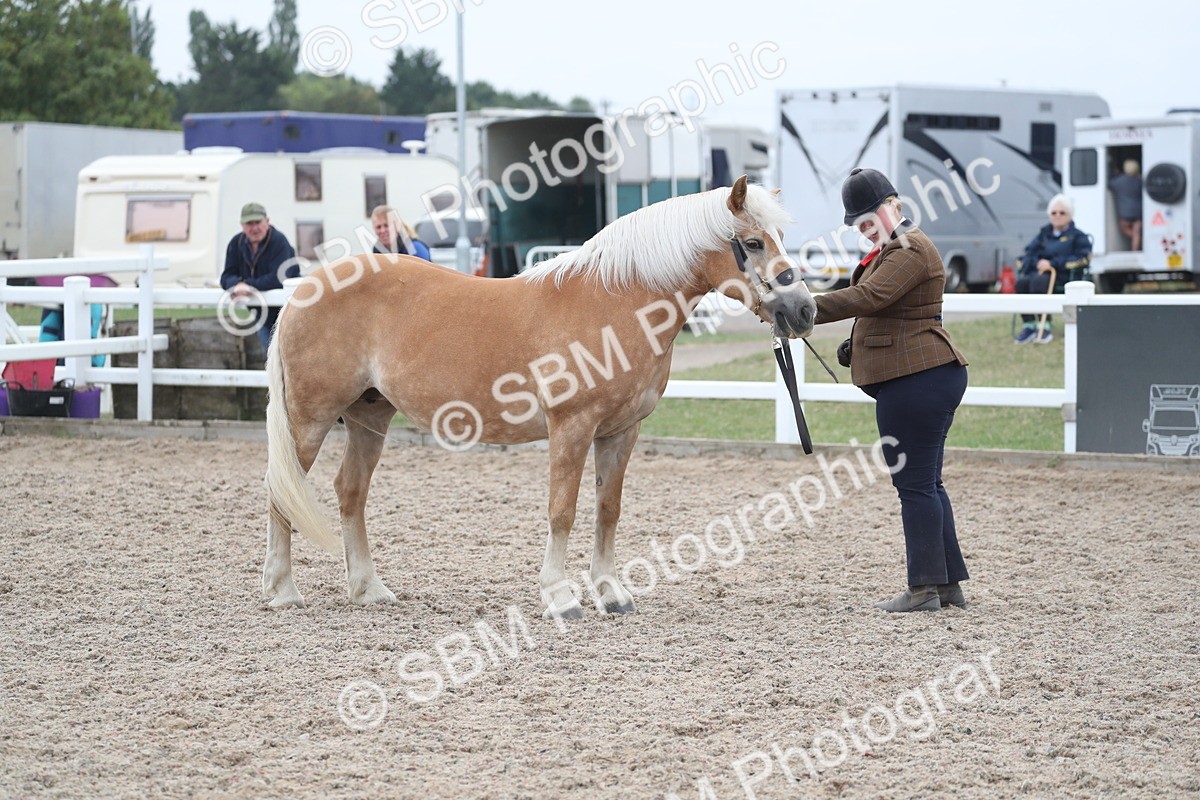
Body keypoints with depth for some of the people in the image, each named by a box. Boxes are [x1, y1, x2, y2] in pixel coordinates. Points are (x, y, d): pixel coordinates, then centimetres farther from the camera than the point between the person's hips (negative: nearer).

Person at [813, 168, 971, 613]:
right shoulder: (893, 250, 22)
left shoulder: (910, 251, -14)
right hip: (924, 378, 12)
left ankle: (924, 589, -4)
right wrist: (858, 343, 19)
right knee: (925, 482, 14)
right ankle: (949, 583, 18)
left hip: (915, 380, -12)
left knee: (915, 483, -7)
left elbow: (869, 297, -28)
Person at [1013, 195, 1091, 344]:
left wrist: (1052, 264, -13)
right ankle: (1028, 325, -27)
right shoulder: (1044, 234, 26)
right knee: (1022, 282, -31)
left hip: (1063, 277, -5)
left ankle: (1045, 327, -39)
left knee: (1039, 281, -38)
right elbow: (1029, 253, 17)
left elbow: (1081, 259, -3)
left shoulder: (1077, 236, 13)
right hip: (1038, 272, 5)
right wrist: (1036, 262, -9)